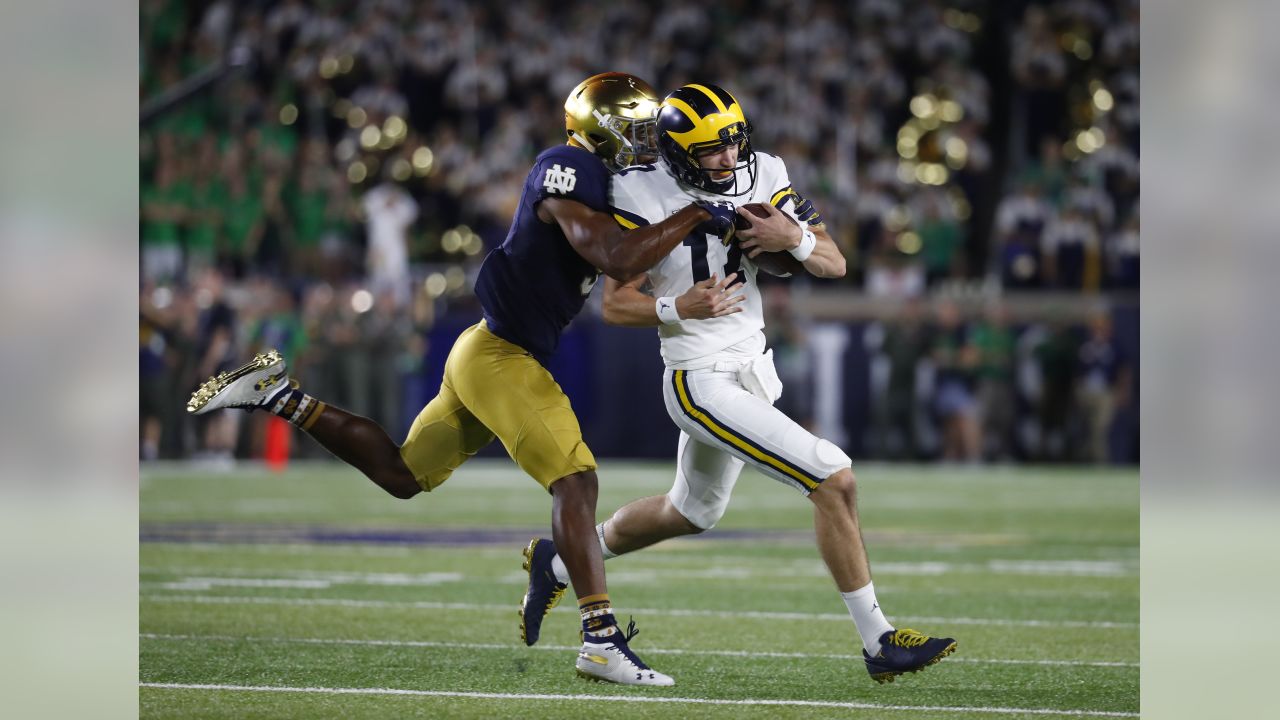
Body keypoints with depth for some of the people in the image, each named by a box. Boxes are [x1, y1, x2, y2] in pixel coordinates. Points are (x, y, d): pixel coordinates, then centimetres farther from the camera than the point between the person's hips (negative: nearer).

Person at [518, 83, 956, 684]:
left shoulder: (761, 176, 0)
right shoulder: (643, 197, -16)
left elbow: (835, 265, 0)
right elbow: (615, 304, -10)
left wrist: (795, 238, -21)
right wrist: (679, 308, -27)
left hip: (753, 369, 8)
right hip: (701, 383, -8)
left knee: (689, 512, 28)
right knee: (834, 481, -17)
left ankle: (557, 565, 48)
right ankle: (878, 642, -8)